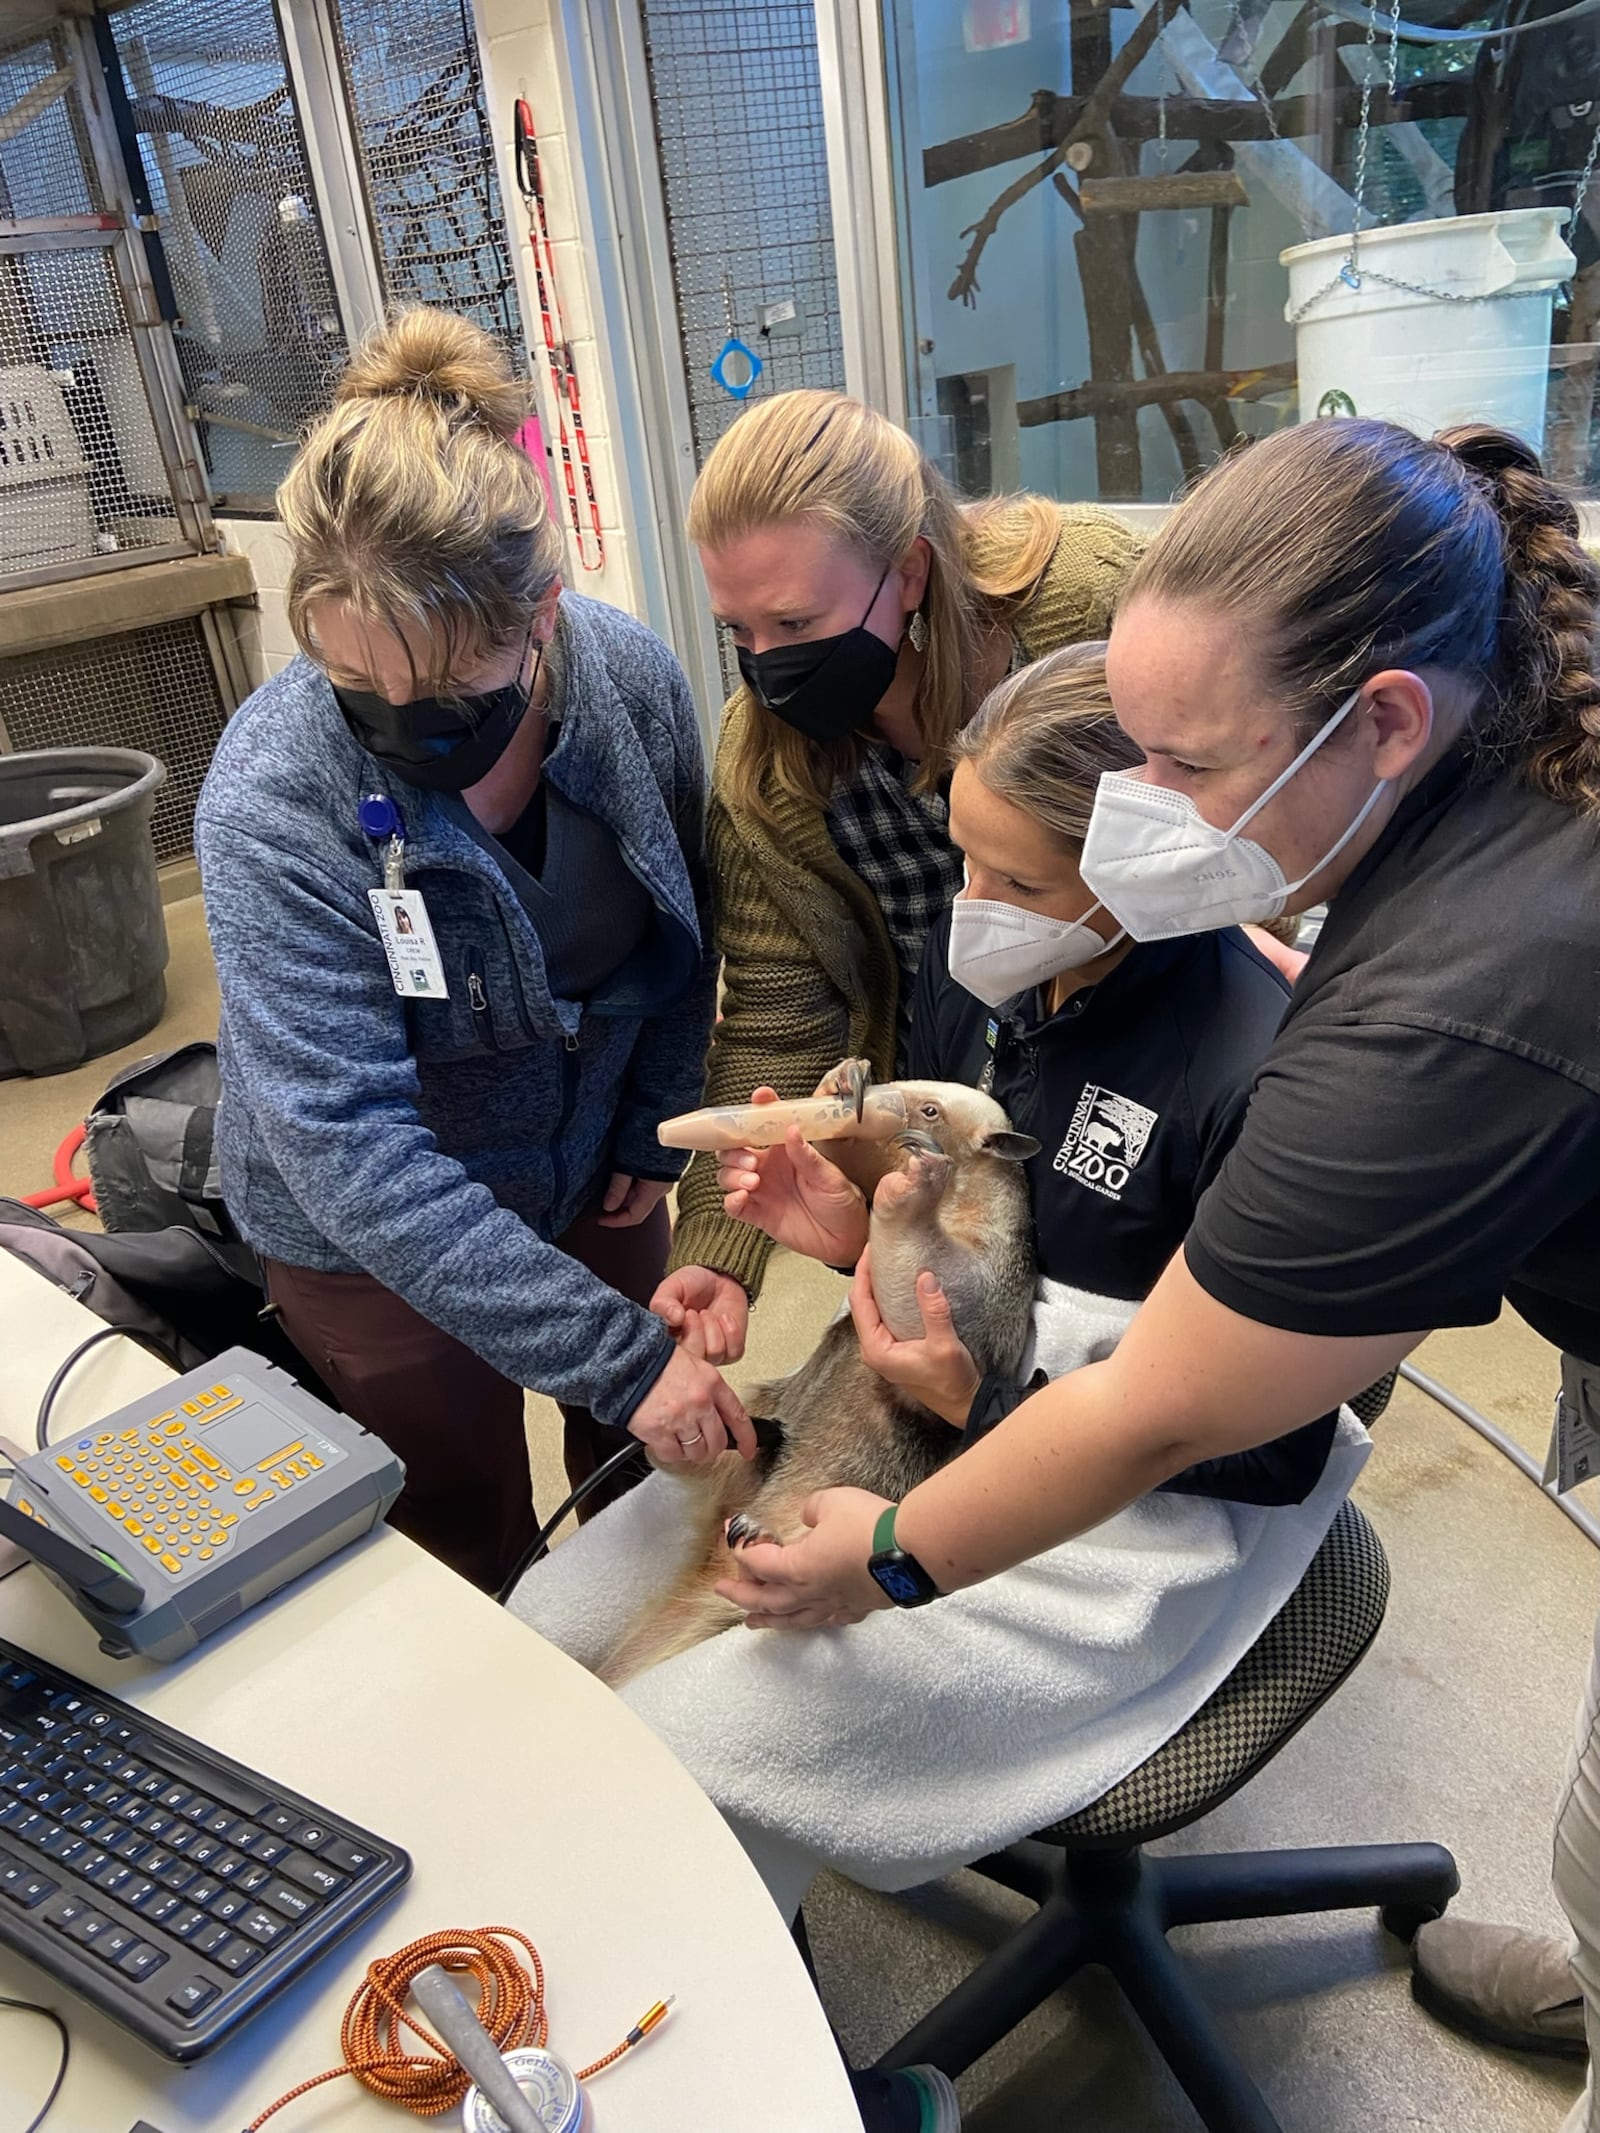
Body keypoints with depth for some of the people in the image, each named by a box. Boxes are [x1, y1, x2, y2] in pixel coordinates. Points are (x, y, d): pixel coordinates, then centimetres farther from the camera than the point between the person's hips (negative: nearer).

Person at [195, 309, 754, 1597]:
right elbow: (352, 1149, -33)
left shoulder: (635, 680, -20)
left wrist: (655, 1130, 1)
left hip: (594, 1173, 4)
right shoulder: (275, 799, -31)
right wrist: (623, 1353, -35)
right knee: (471, 1553, 14)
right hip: (375, 1239, -3)